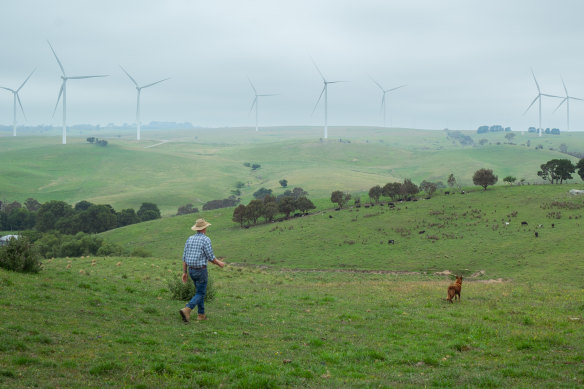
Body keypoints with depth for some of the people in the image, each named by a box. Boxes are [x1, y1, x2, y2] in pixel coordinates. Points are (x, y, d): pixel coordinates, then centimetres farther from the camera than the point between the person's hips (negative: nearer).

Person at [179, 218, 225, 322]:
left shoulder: (190, 239, 4)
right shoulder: (205, 239, -16)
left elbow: (185, 257, 5)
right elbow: (211, 257, -14)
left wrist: (184, 272, 10)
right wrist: (219, 263, 6)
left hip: (191, 270, 7)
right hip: (201, 271, -7)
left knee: (200, 291, 22)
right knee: (200, 294, -1)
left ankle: (201, 314, 23)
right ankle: (186, 310, -21)